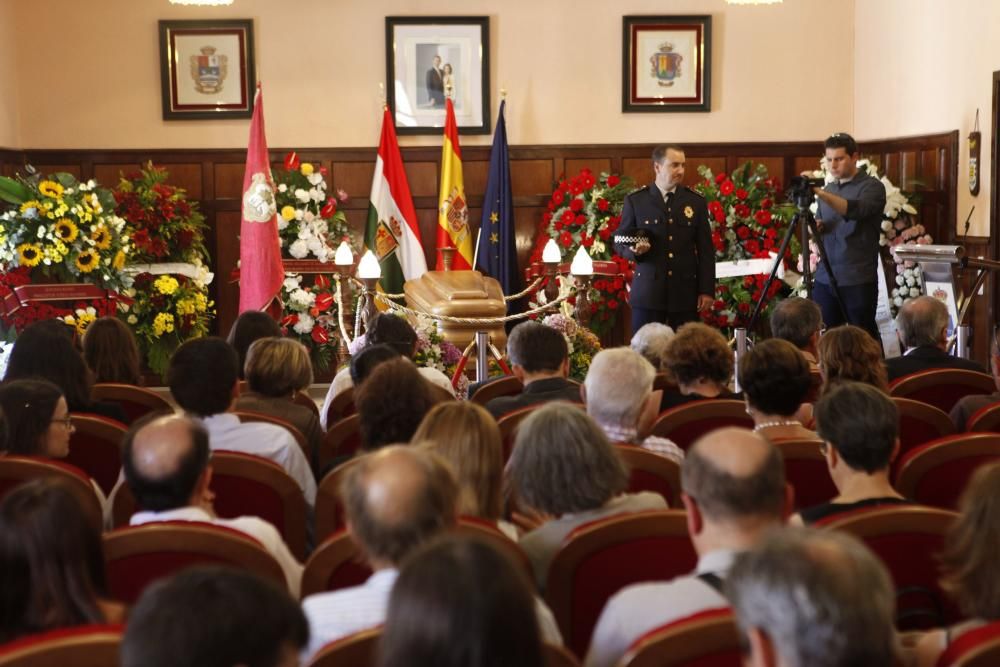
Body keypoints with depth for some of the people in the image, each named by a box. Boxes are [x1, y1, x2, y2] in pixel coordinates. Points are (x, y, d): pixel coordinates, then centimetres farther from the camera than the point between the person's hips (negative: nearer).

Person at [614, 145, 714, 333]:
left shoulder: (696, 202, 8)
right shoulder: (635, 201, 3)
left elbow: (706, 250, 7)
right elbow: (620, 243, 8)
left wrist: (707, 291, 2)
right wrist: (634, 250, -15)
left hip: (685, 294, 1)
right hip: (647, 293, -1)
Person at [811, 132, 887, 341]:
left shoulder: (872, 186, -4)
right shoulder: (828, 190, 15)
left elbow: (855, 210, -24)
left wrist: (821, 193, -36)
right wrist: (815, 227, -1)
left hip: (858, 280, -5)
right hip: (825, 278, 5)